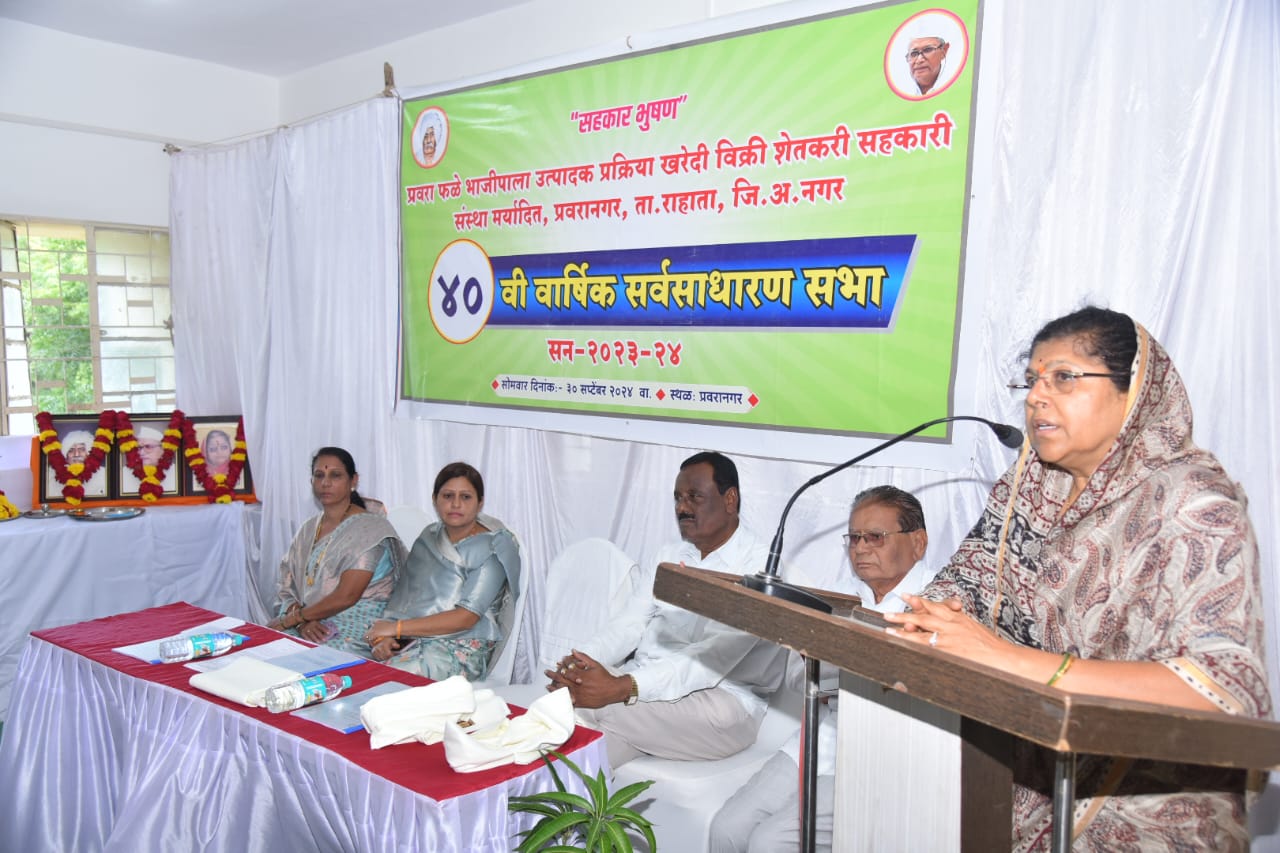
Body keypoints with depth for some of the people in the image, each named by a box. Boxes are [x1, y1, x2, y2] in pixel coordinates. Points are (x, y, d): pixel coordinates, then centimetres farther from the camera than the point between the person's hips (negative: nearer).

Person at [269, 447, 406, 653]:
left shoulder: (370, 528, -8)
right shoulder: (307, 530, 14)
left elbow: (345, 597, -15)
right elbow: (287, 590, 12)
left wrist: (288, 619, -8)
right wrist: (302, 621, -10)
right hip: (311, 628, 7)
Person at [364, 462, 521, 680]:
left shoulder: (491, 548, -4)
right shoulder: (429, 537, 18)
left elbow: (466, 618, -13)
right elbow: (403, 597, 12)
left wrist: (396, 627, -14)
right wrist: (383, 635, -10)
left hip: (461, 651, -5)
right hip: (408, 640, 6)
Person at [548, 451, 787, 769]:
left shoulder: (759, 565, -10)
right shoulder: (670, 556, 16)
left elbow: (713, 658, -22)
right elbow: (633, 622, 9)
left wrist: (621, 689, -32)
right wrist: (585, 660, -13)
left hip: (722, 698, -6)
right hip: (642, 681, 6)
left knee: (587, 707, -28)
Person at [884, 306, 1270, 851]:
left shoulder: (1193, 503, -12)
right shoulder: (1030, 484, 6)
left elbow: (1229, 685, -22)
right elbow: (965, 584, 8)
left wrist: (1016, 660, -31)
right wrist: (929, 617, -16)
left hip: (1145, 805, -5)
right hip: (1024, 777, 5)